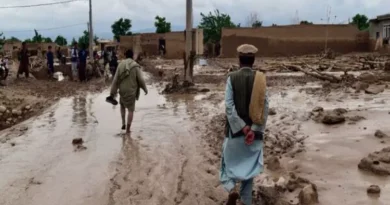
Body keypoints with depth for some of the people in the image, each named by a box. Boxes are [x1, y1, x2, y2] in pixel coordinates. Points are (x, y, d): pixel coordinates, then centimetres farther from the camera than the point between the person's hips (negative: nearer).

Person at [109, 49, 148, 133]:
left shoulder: (121, 65, -3)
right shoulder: (135, 66, -11)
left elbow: (115, 80, -5)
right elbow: (141, 80, -11)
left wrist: (112, 93, -1)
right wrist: (145, 89, 7)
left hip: (122, 90, 3)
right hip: (131, 91, -2)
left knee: (122, 105, 29)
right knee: (131, 110, 9)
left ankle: (123, 123, 21)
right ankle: (128, 129, 6)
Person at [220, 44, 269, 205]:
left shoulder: (232, 78, -9)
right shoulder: (261, 78, -3)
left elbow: (229, 106, -15)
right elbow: (265, 107, -9)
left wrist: (243, 128, -12)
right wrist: (254, 130, -11)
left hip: (235, 130, -2)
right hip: (254, 131, 2)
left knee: (229, 162, 14)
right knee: (249, 166, 13)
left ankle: (231, 189, -9)